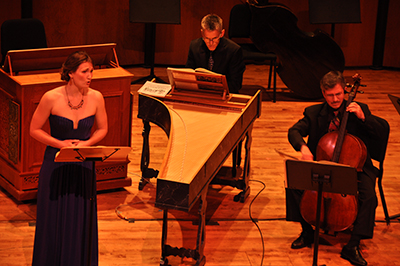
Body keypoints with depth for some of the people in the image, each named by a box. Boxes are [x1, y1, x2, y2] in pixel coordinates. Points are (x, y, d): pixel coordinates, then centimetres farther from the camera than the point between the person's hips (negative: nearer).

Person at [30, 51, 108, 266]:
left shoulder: (96, 98, -6)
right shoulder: (51, 98, -14)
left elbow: (102, 129, 7)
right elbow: (34, 129, -5)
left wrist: (86, 143, -10)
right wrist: (60, 144, -15)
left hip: (84, 164, 2)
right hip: (55, 164, -2)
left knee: (81, 219, 8)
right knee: (54, 218, 6)